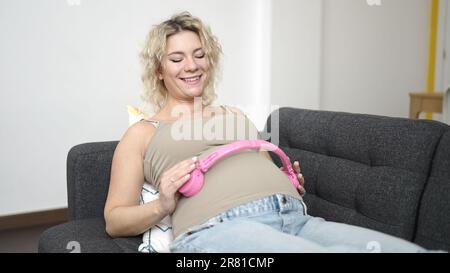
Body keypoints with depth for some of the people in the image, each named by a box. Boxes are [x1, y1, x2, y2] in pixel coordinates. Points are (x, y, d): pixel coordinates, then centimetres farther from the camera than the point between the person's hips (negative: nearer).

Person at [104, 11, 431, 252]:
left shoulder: (235, 115, 31)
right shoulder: (143, 133, 18)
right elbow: (114, 220, 14)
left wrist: (292, 185, 10)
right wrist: (162, 206, -6)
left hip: (296, 216, 6)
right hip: (218, 226, -5)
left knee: (410, 248, -21)